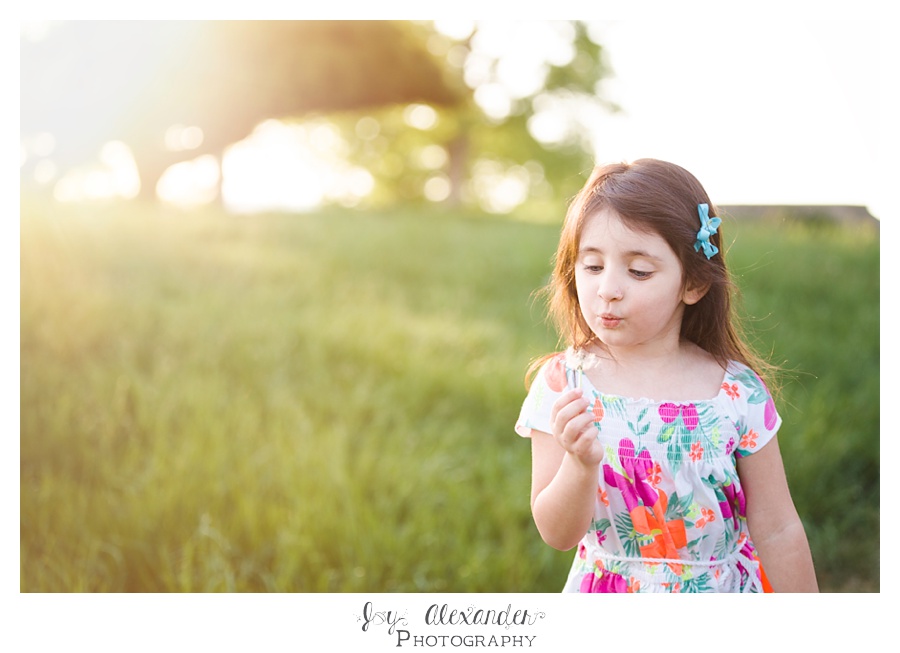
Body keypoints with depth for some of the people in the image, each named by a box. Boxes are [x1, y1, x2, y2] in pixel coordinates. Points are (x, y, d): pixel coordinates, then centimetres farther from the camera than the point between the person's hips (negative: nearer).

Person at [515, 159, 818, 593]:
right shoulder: (562, 385, -14)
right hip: (607, 592, 0)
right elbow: (557, 534, -14)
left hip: (725, 589, 0)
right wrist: (581, 463, -32)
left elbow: (777, 531, -5)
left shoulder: (740, 393, -14)